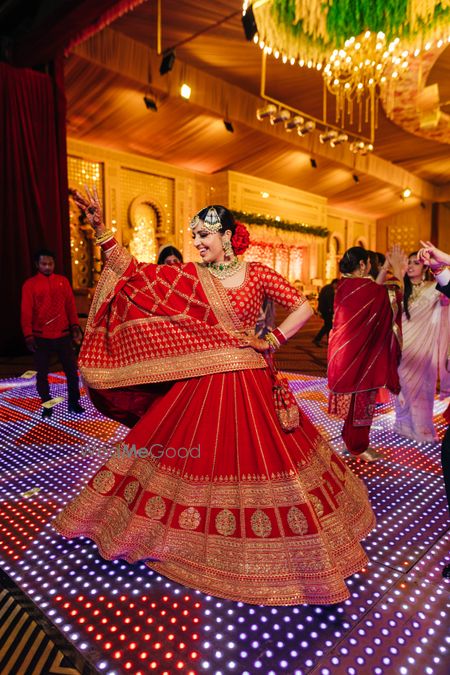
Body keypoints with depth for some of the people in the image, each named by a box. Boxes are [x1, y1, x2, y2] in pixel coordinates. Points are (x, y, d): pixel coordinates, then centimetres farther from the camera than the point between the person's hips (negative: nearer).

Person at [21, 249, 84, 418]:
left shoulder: (63, 281, 6)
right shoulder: (30, 284, -1)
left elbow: (71, 305, 6)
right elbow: (26, 312, -5)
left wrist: (75, 325, -4)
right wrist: (28, 335, -12)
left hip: (63, 335, 2)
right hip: (40, 337, -2)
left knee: (72, 369, 6)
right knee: (42, 373, 7)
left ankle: (73, 402, 21)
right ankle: (47, 405, 22)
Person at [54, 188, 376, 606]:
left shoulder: (257, 274, -1)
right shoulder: (189, 276, 3)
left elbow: (303, 308, 0)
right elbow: (134, 273, -2)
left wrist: (271, 341, -6)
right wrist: (101, 229, -8)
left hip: (250, 383, -2)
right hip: (201, 382, 2)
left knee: (255, 457, 6)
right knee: (196, 456, 10)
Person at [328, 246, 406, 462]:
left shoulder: (344, 284, 4)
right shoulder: (362, 286, -20)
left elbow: (375, 292, 17)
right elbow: (391, 297, -5)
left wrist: (385, 268, 20)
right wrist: (397, 272, 6)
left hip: (344, 348, 9)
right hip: (359, 351, -8)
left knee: (353, 396, 20)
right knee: (361, 397, 5)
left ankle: (351, 439, 33)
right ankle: (358, 446, 18)